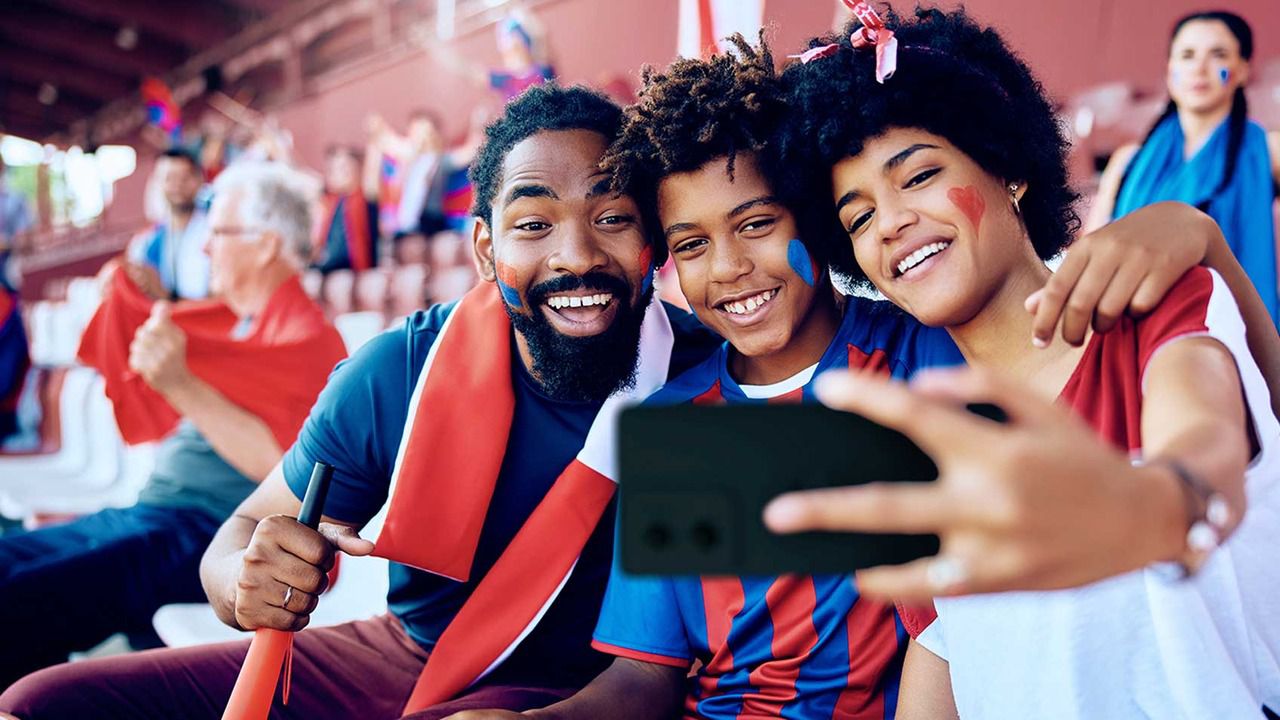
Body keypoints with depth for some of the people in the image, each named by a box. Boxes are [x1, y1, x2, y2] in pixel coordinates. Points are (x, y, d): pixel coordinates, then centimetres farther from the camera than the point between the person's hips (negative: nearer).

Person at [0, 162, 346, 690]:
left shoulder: (305, 336, -10)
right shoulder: (232, 322, 18)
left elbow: (281, 464, -22)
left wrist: (182, 385, -26)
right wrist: (123, 297, 21)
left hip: (211, 533, -10)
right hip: (152, 512, 10)